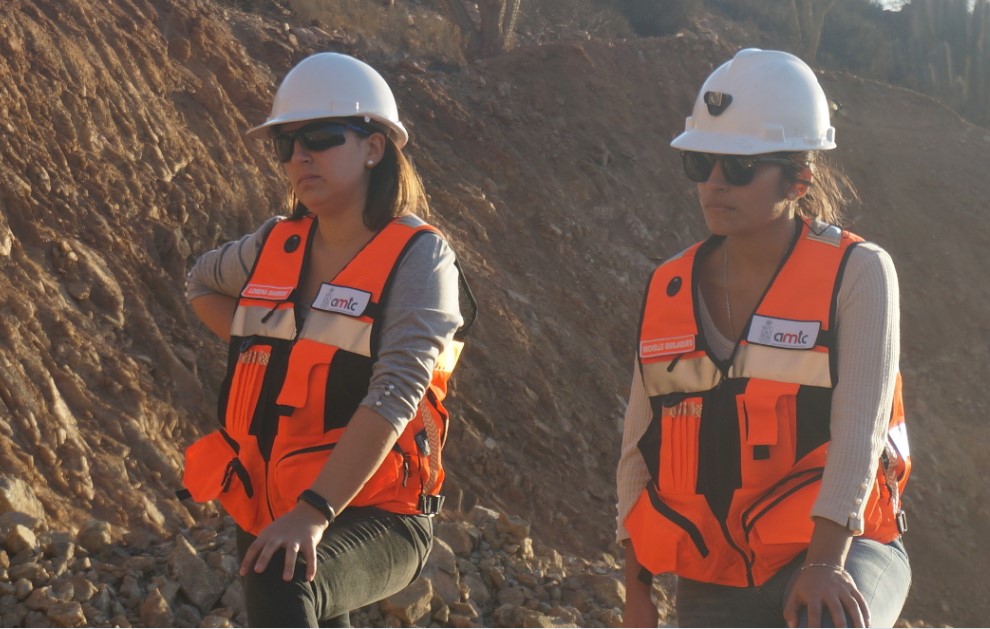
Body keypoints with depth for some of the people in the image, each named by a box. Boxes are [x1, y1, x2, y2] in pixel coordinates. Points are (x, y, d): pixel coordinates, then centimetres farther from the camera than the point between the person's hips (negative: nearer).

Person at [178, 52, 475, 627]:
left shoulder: (419, 257, -10)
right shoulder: (276, 245, 7)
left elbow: (395, 395, -24)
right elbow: (202, 283, 31)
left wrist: (313, 513, -33)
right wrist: (264, 353, 14)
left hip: (373, 515, -7)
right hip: (268, 509, 7)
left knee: (283, 583, -35)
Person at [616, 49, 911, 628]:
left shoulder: (856, 273, -6)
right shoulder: (670, 291, 6)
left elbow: (859, 428, -16)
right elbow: (639, 447, 10)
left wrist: (825, 561, -29)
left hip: (840, 551, -4)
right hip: (712, 579, 5)